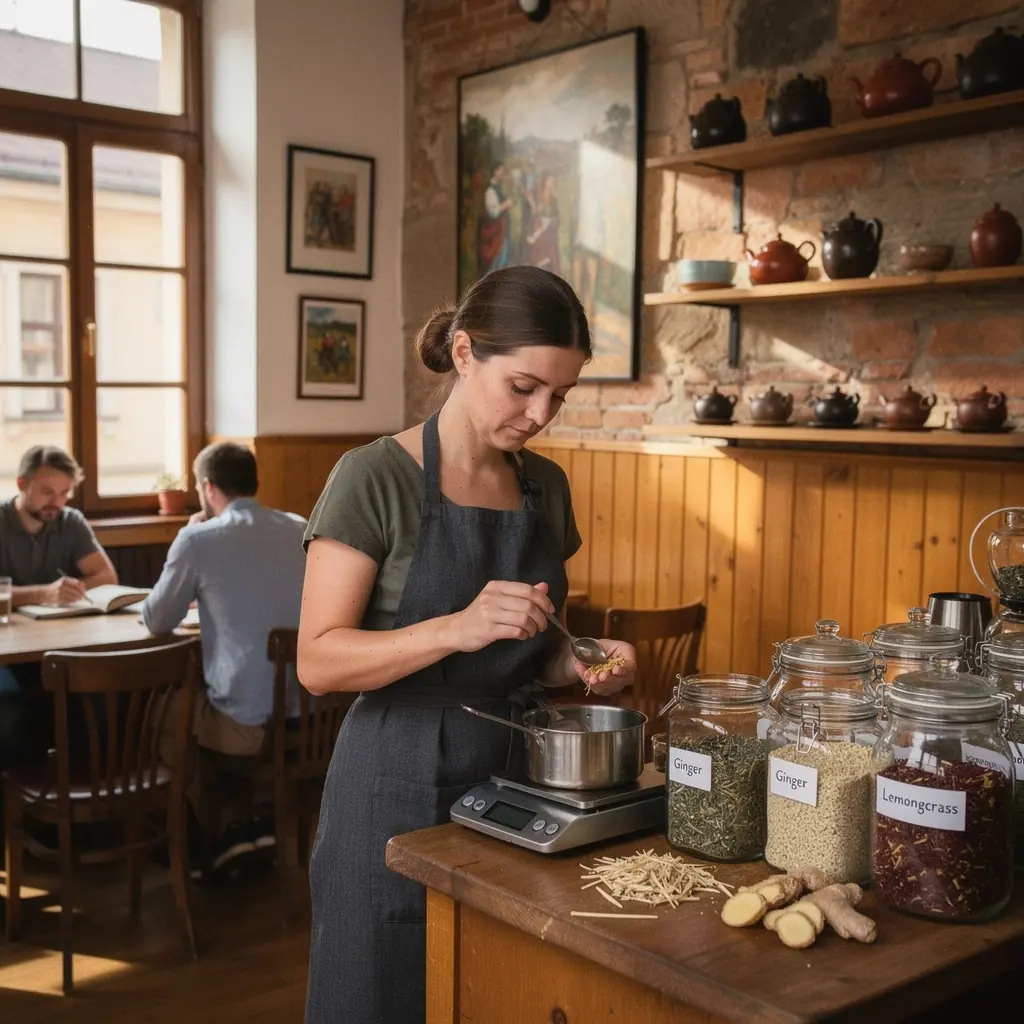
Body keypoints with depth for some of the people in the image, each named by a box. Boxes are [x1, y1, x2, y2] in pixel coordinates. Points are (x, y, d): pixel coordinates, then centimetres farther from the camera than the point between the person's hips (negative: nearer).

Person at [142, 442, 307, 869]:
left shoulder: (198, 539, -9)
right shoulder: (303, 530, 7)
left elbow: (156, 621, 3)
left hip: (249, 722, -5)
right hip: (315, 713, 6)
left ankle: (221, 832, 29)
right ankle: (242, 825, 33)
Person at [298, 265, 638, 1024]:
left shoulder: (547, 486, 6)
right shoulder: (375, 478, -13)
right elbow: (319, 661, -17)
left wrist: (578, 662, -5)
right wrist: (455, 628, -31)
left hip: (514, 780, 6)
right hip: (402, 790, -5)